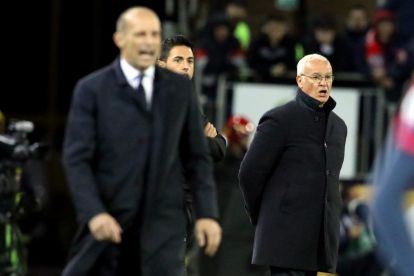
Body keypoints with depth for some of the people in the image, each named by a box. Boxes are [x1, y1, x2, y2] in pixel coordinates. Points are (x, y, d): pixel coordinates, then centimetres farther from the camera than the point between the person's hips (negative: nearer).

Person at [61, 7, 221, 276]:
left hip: (163, 223, 2)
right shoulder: (92, 89, 0)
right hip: (109, 221, -1)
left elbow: (197, 157, 11)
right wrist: (94, 212, -19)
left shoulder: (180, 88, 9)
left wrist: (207, 213, 2)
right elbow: (77, 159, -6)